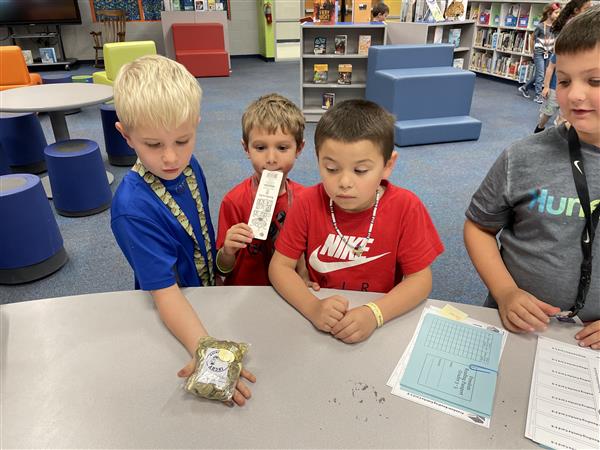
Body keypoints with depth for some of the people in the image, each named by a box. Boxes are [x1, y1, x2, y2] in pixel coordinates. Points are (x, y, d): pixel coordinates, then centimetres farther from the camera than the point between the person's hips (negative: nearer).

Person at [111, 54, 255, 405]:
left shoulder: (188, 165, -11)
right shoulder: (133, 208, -31)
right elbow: (166, 293, -32)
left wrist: (220, 270, 4)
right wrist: (205, 350, -44)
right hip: (171, 322, -6)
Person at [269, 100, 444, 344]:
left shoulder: (405, 208, -12)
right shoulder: (308, 203, -9)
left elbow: (420, 278, -9)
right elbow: (280, 266, -7)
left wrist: (374, 313, -24)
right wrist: (312, 307, -23)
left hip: (383, 321, 0)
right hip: (321, 323, 1)